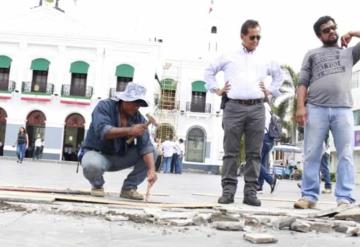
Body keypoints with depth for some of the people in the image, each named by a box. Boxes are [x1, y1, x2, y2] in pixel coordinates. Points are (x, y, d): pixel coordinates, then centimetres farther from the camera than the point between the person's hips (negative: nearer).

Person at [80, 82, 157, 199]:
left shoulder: (139, 118, -8)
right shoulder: (104, 106, -16)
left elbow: (146, 146, -19)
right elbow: (102, 130, -34)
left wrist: (151, 169, -34)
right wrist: (130, 131, -44)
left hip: (121, 157, 4)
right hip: (97, 153, -4)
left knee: (152, 153, -13)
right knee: (92, 165, -39)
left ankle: (129, 187, 0)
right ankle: (97, 185, -2)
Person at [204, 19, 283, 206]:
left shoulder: (265, 60, 19)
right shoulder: (228, 57, 14)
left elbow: (279, 75, 34)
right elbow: (209, 71, 22)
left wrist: (271, 90, 19)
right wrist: (216, 89, 11)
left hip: (257, 108, 2)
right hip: (234, 107, -2)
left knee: (254, 153, 0)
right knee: (231, 151, -3)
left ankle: (250, 192, 4)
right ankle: (228, 190, 0)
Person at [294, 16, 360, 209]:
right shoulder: (312, 54, 20)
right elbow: (303, 83, 8)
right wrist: (300, 106, -5)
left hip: (343, 109, 1)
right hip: (316, 109, -1)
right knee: (312, 155, -3)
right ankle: (309, 196, 2)